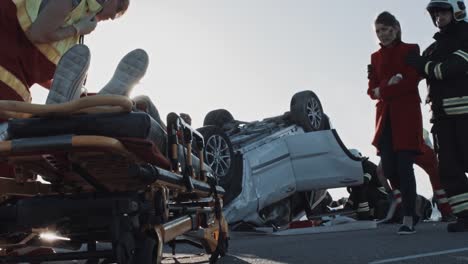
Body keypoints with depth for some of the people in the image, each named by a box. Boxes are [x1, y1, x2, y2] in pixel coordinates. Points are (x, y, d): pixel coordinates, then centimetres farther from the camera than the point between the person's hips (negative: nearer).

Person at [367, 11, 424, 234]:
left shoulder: (410, 50, 5)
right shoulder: (376, 57, 18)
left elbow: (411, 82, -8)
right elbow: (372, 90, 8)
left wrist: (382, 91, -9)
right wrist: (389, 84, -11)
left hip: (406, 114, -4)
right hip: (385, 116, 4)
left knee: (404, 166, -10)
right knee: (388, 168, -4)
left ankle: (408, 220, -7)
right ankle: (412, 202, 21)